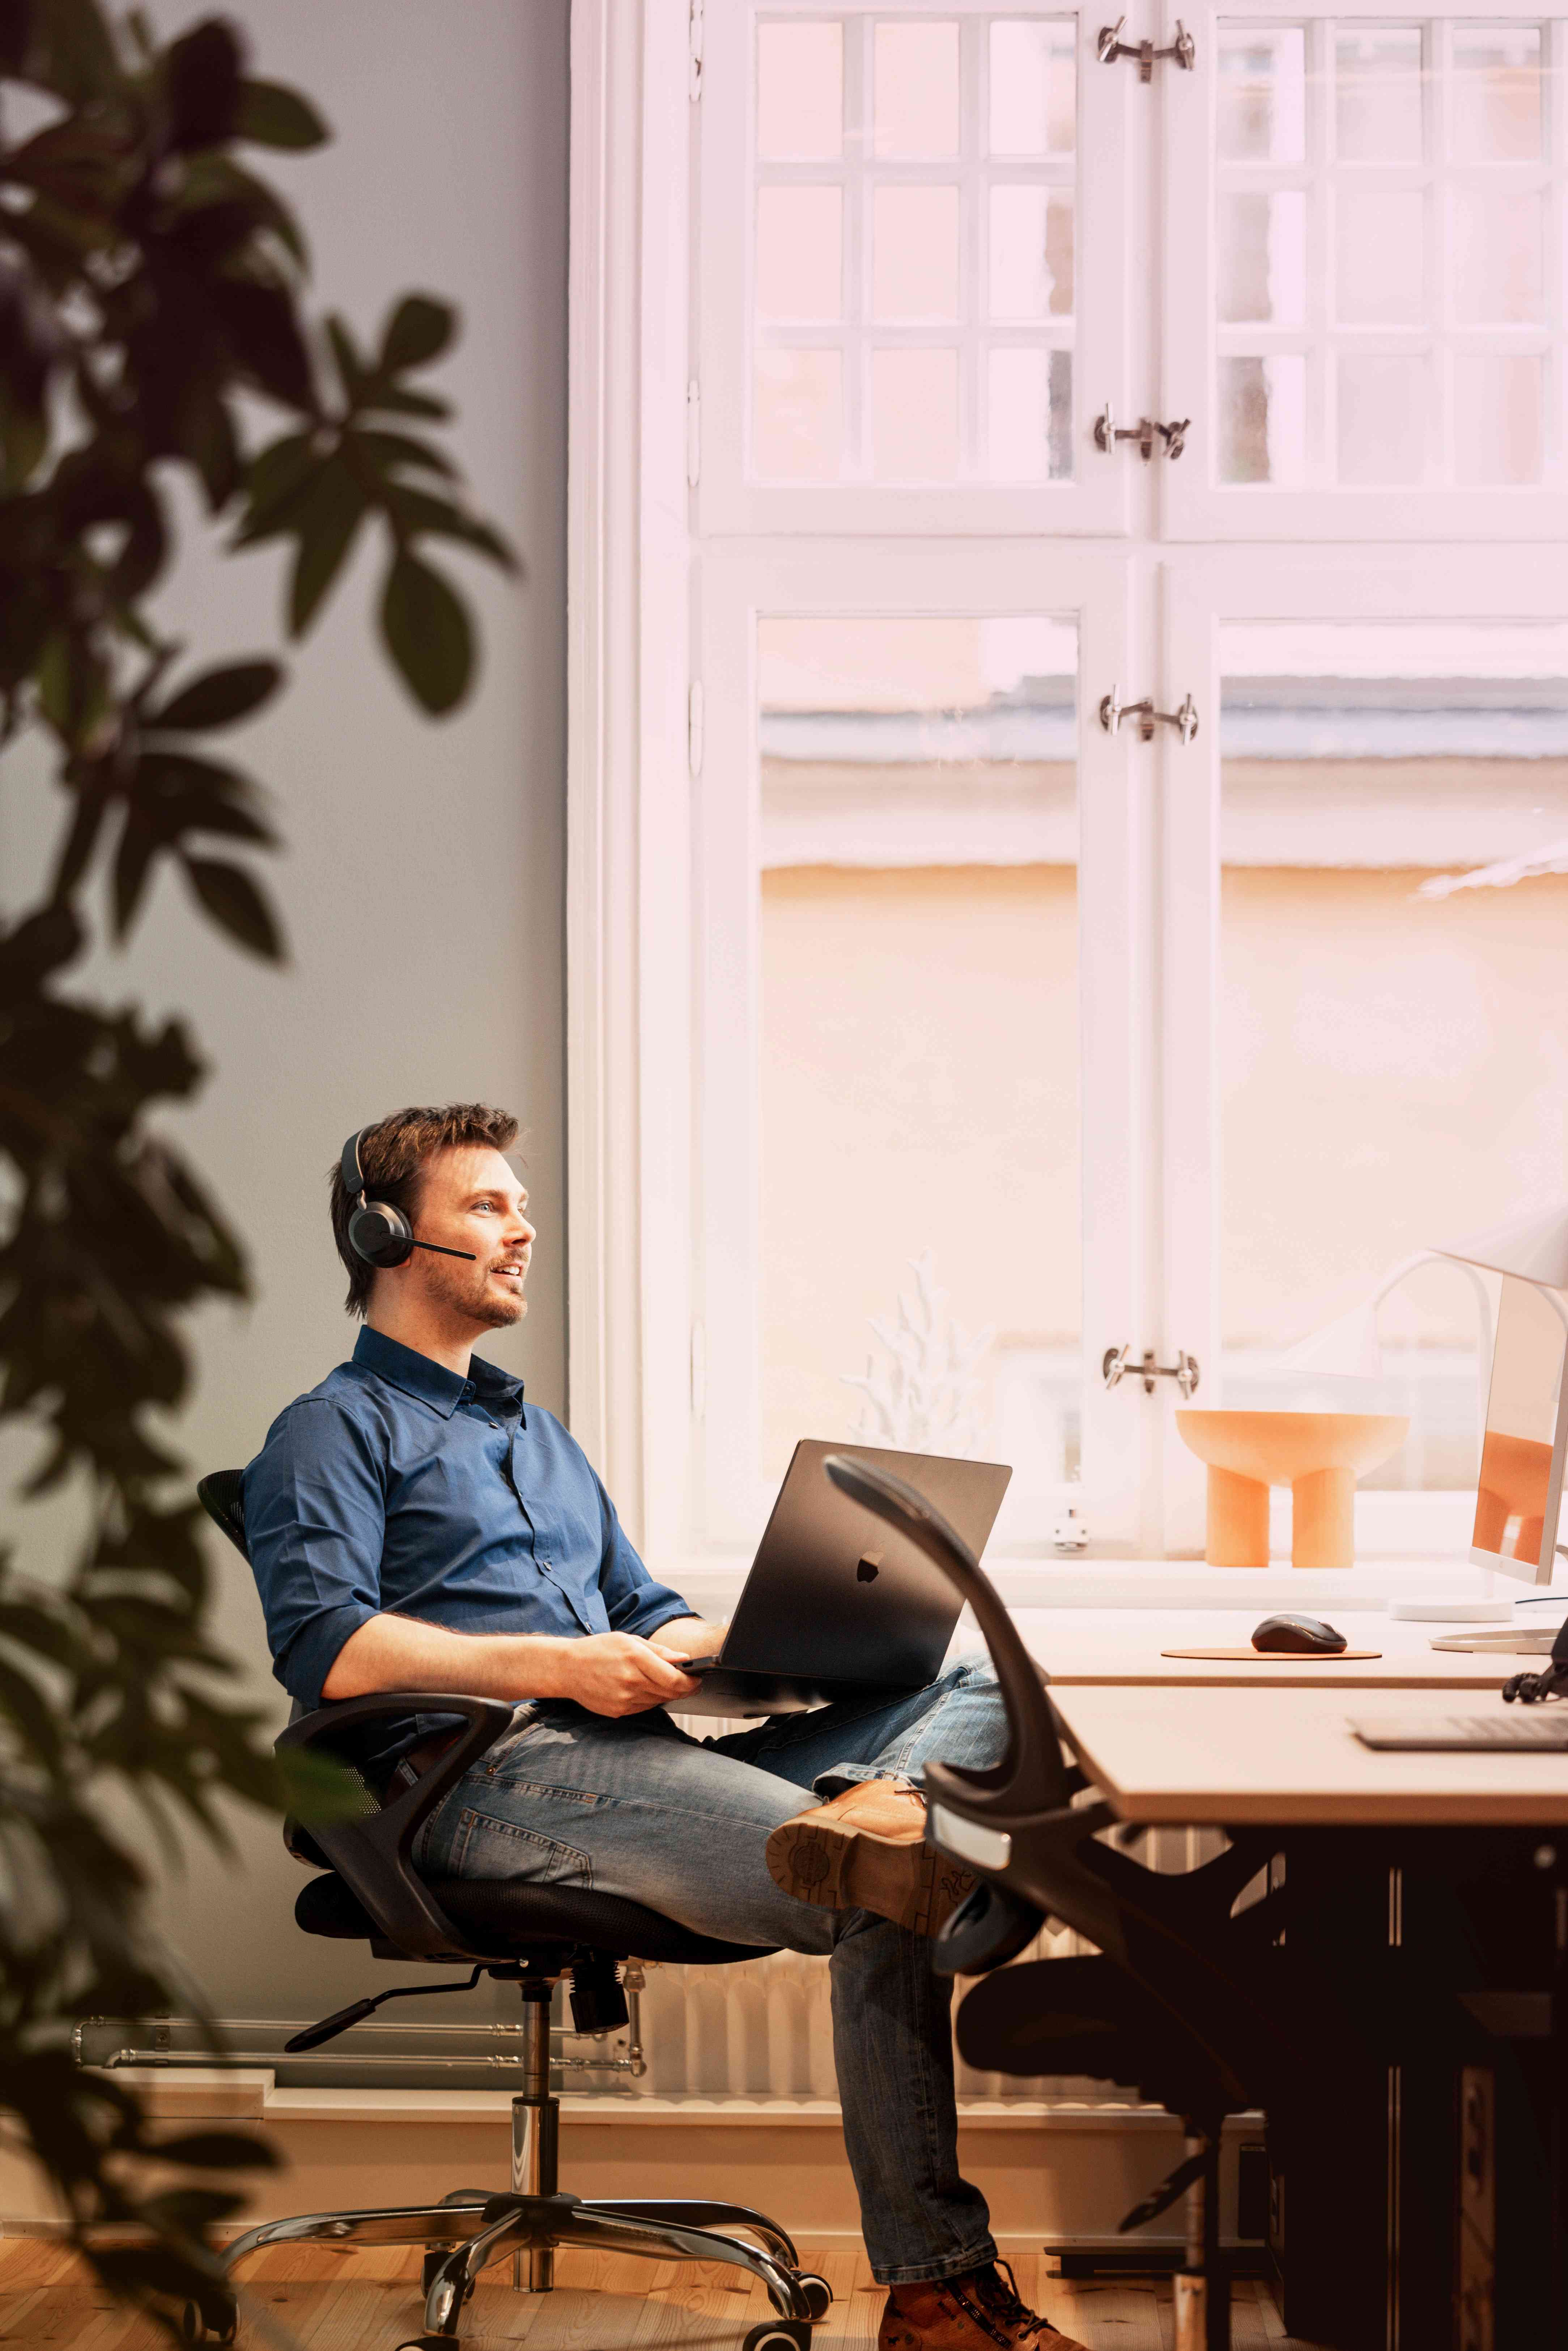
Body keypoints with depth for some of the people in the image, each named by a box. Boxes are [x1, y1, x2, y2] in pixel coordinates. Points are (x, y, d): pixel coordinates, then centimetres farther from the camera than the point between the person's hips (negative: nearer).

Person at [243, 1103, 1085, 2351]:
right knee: (882, 1898, -28)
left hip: (629, 1754, 8)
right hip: (488, 1773, -8)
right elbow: (326, 1649, -9)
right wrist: (559, 1665, -17)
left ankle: (870, 1809, -42)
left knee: (981, 1690, -10)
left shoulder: (541, 1436, 34)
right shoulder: (333, 1432, 8)